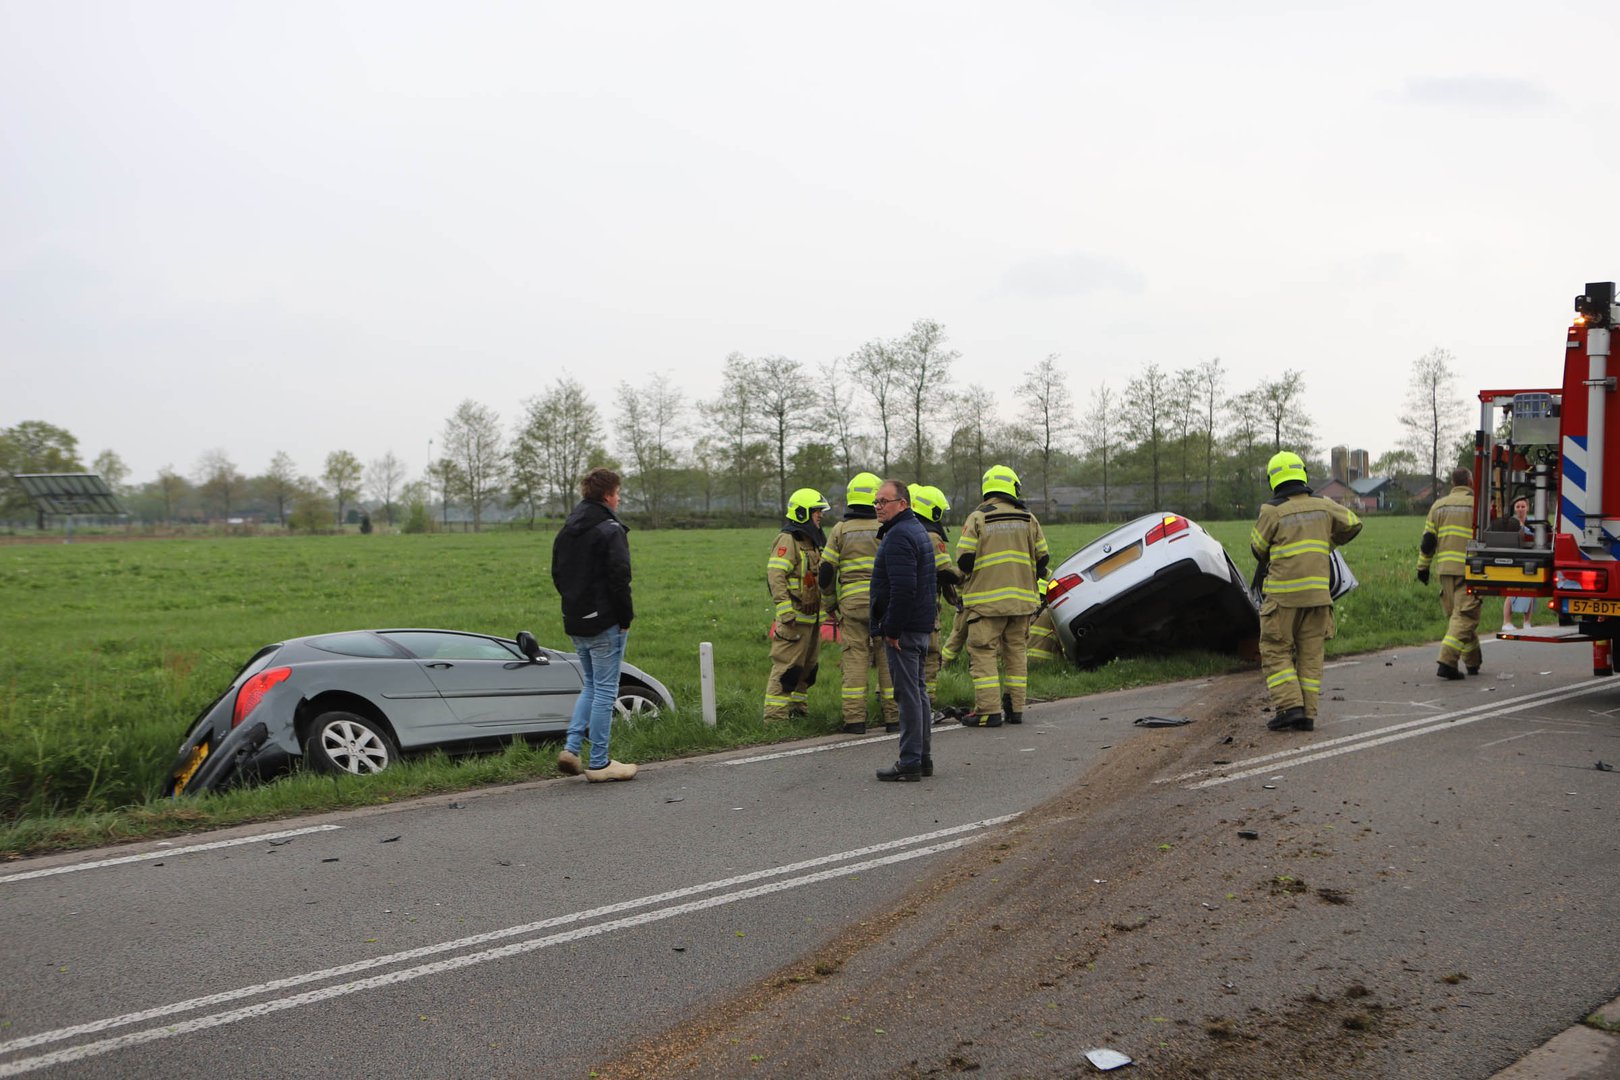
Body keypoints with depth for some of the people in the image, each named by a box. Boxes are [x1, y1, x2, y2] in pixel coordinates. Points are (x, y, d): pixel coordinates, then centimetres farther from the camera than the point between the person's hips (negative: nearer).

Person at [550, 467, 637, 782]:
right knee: (605, 691, 0)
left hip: (575, 623, 8)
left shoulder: (567, 530, 12)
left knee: (591, 686, 20)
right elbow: (619, 578, -19)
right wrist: (625, 617, -10)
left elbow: (557, 575, 16)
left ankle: (570, 747, 8)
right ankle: (599, 763, 5)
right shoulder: (610, 530, -13)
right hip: (604, 624, -8)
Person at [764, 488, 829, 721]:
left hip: (811, 617, 10)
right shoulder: (788, 540, -12)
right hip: (794, 618, -10)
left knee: (808, 666, 15)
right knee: (787, 666, -9)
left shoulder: (811, 541, 19)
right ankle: (775, 715, -7)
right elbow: (775, 576, -21)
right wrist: (785, 611, -25)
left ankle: (799, 709, 25)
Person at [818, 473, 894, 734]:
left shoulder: (840, 530, 4)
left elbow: (826, 572, 4)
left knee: (855, 657, 2)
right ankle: (893, 716, 9)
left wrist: (829, 604, 15)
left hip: (851, 603, 1)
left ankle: (854, 718, 0)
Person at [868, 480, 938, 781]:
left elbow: (903, 588, -26)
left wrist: (892, 629, -21)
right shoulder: (917, 530, 18)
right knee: (916, 691, 15)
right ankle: (922, 757, 22)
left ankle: (910, 762, -3)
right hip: (921, 626, 11)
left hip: (903, 629, -11)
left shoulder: (898, 536, -17)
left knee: (908, 694, -7)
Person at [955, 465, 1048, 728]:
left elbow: (964, 559, -10)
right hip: (1022, 598, 4)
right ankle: (1015, 708, 16)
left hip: (987, 598, -4)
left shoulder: (977, 518, -5)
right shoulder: (1028, 519, 6)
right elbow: (1042, 558, 8)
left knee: (983, 652, -1)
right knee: (1017, 651, 13)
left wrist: (969, 574, 12)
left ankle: (989, 710, -6)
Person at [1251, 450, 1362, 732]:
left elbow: (1258, 548, 2)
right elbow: (1353, 524, 19)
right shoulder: (1323, 506, 4)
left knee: (1276, 652, 4)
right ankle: (1307, 714, 8)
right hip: (1317, 592, 4)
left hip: (1283, 595, -4)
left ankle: (1289, 706, -9)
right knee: (1310, 654, 9)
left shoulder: (1272, 512, -10)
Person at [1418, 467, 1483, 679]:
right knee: (1464, 616, -7)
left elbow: (1428, 541, 10)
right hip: (1470, 569, -5)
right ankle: (1447, 662, -19)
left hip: (1446, 568, 5)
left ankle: (1473, 661, 27)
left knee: (1456, 615, 15)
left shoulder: (1439, 505, 11)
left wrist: (1423, 567, 15)